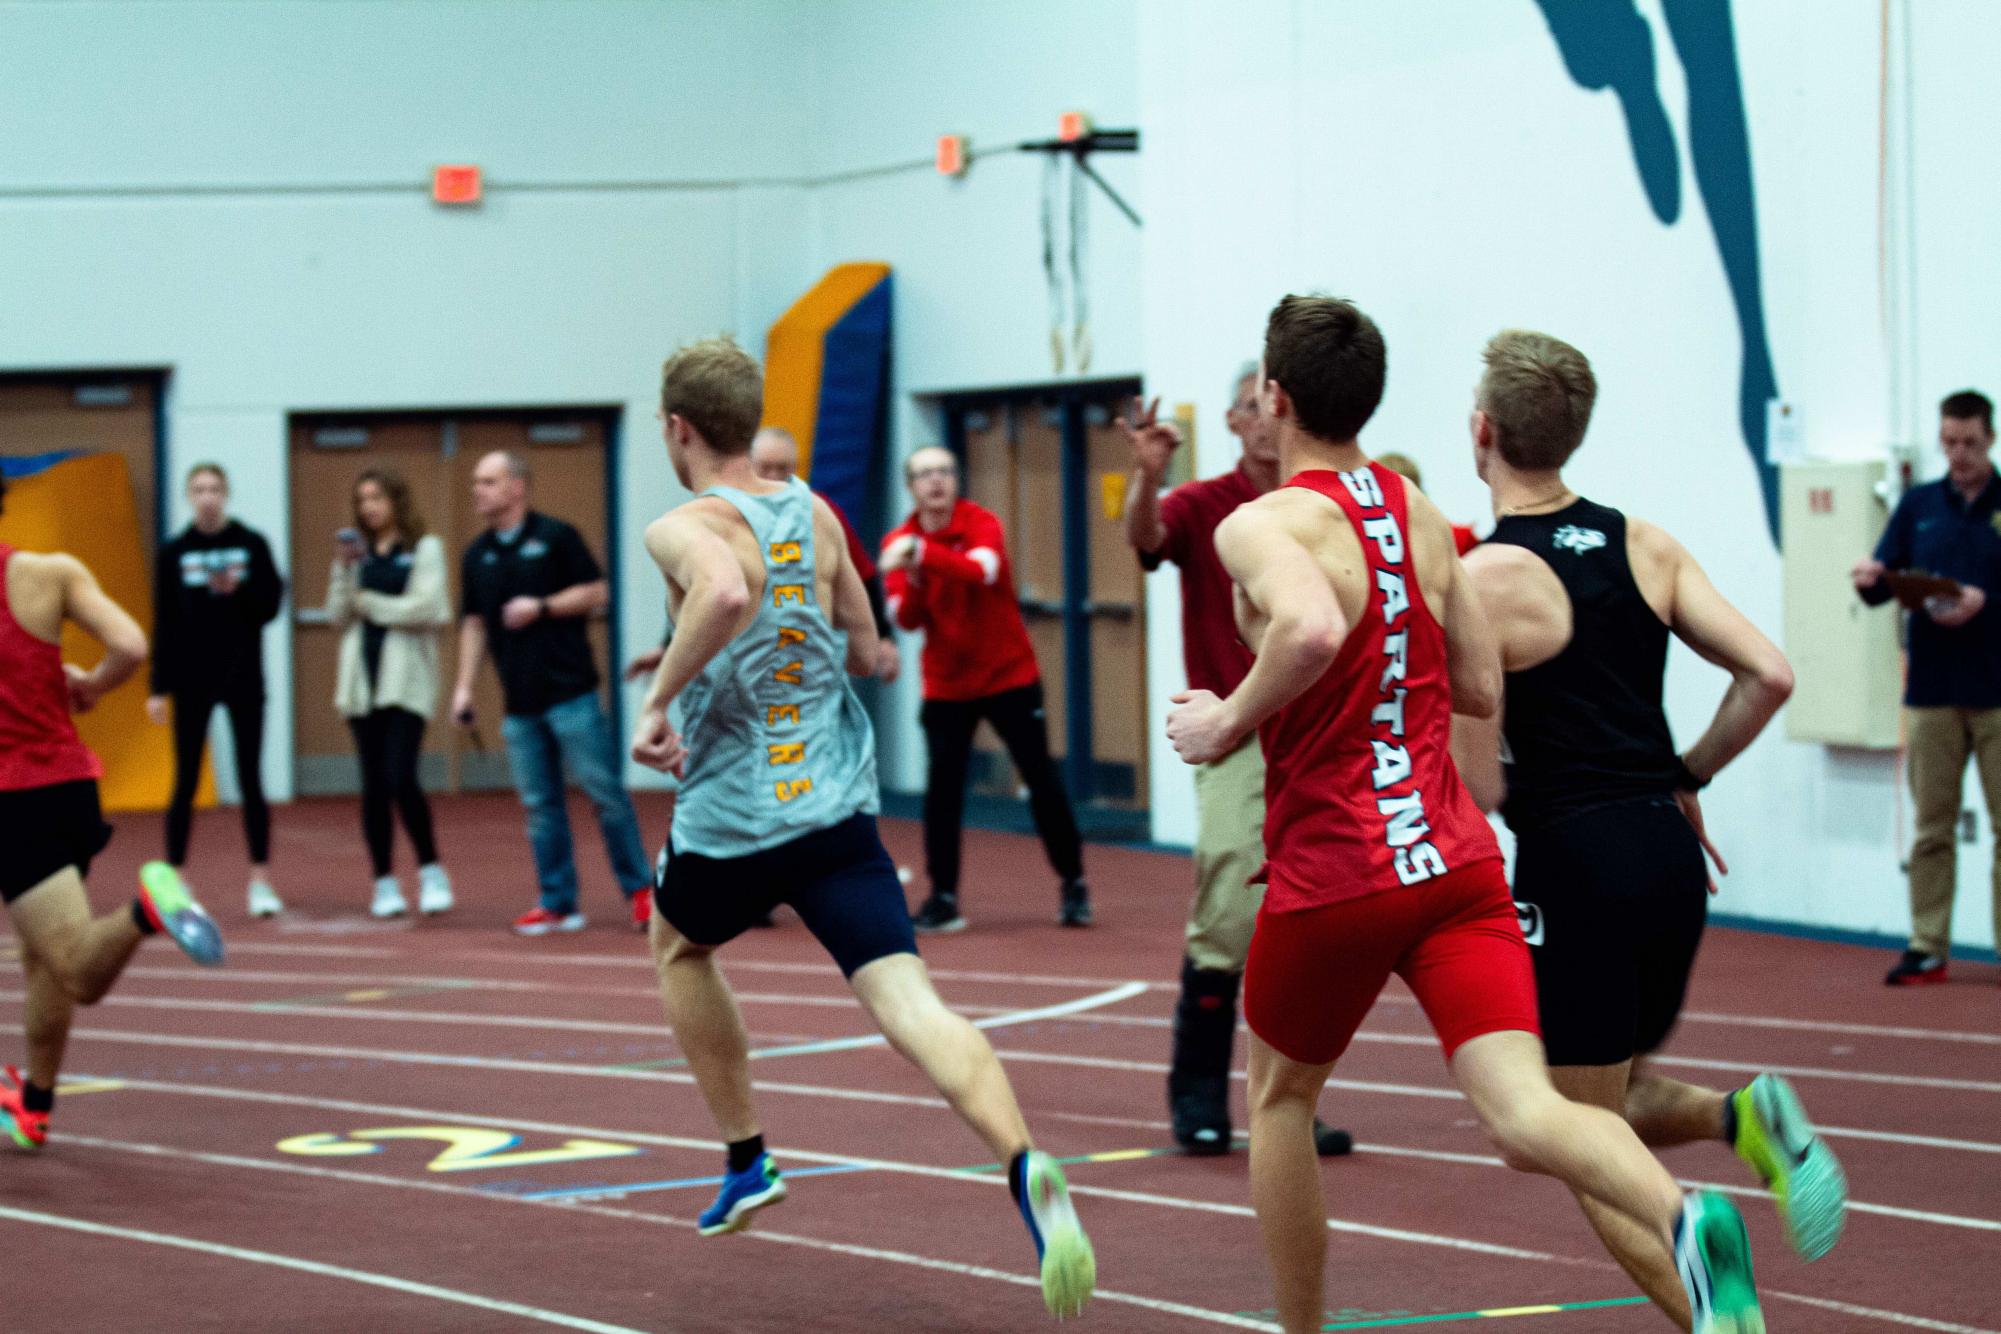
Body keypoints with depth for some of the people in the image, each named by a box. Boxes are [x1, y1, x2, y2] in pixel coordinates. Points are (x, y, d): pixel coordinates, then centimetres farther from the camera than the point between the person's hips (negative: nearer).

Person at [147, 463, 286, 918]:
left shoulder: (252, 545, 1)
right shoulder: (174, 553, 2)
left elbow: (270, 606, 0)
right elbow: (164, 624, 2)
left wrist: (236, 589, -18)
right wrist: (159, 687, -2)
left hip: (243, 675, 0)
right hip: (191, 679, 0)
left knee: (251, 779, 1)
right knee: (185, 782, 2)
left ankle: (260, 881, 6)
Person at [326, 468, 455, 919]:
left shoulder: (423, 548, 1)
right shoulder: (357, 552, 13)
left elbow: (427, 608, -10)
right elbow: (338, 615, 7)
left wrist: (370, 602, -3)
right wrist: (343, 569, -6)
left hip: (406, 678, -4)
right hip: (363, 678, 4)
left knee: (400, 779, -16)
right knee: (374, 786, 5)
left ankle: (431, 871, 0)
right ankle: (384, 884, 12)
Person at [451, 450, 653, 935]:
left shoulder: (555, 537, -3)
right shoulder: (477, 555, 13)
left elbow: (597, 592, -4)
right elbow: (474, 622, 16)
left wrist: (541, 607, -14)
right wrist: (465, 685, 8)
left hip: (570, 691, -5)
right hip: (520, 702, 5)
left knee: (604, 790, -4)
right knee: (540, 806, 5)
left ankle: (639, 889, 6)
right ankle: (558, 904, 9)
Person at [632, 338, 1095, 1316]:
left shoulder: (684, 529, -9)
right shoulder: (816, 516, 10)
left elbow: (725, 590, -33)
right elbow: (863, 651, 20)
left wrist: (657, 698, -21)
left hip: (730, 819, -4)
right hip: (840, 811, 4)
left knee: (677, 946, 29)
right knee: (907, 1004, -11)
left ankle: (747, 1159, 32)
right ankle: (1023, 1165, -37)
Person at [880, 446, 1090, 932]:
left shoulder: (982, 524, -10)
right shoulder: (898, 543, 0)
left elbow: (981, 572, -33)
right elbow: (906, 619, -8)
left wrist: (922, 551, -46)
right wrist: (912, 579, -28)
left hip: (1009, 675, -2)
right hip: (945, 686, 2)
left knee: (1042, 780, 2)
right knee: (942, 786, -8)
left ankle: (1073, 885, 16)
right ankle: (943, 898, -2)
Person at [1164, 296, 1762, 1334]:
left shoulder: (1263, 525, -8)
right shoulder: (1419, 514, 13)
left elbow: (1313, 628, -30)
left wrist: (1229, 719, -15)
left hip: (1333, 876, -4)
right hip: (1457, 860, 4)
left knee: (1279, 1094, 22)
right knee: (1523, 1115, -10)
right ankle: (1683, 1218, -40)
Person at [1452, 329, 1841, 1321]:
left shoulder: (1480, 581, -11)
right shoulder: (1645, 546, 6)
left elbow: (1475, 789, -12)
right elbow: (1770, 675, 3)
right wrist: (1687, 778, 15)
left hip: (1574, 864, -6)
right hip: (1670, 850, 6)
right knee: (1623, 1105, 25)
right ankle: (1743, 1116, -5)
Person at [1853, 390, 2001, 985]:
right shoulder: (1918, 505, 11)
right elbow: (1885, 585, 8)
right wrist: (1871, 580, -14)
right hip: (1931, 691, 2)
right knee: (1932, 828, 4)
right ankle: (1927, 947, 8)